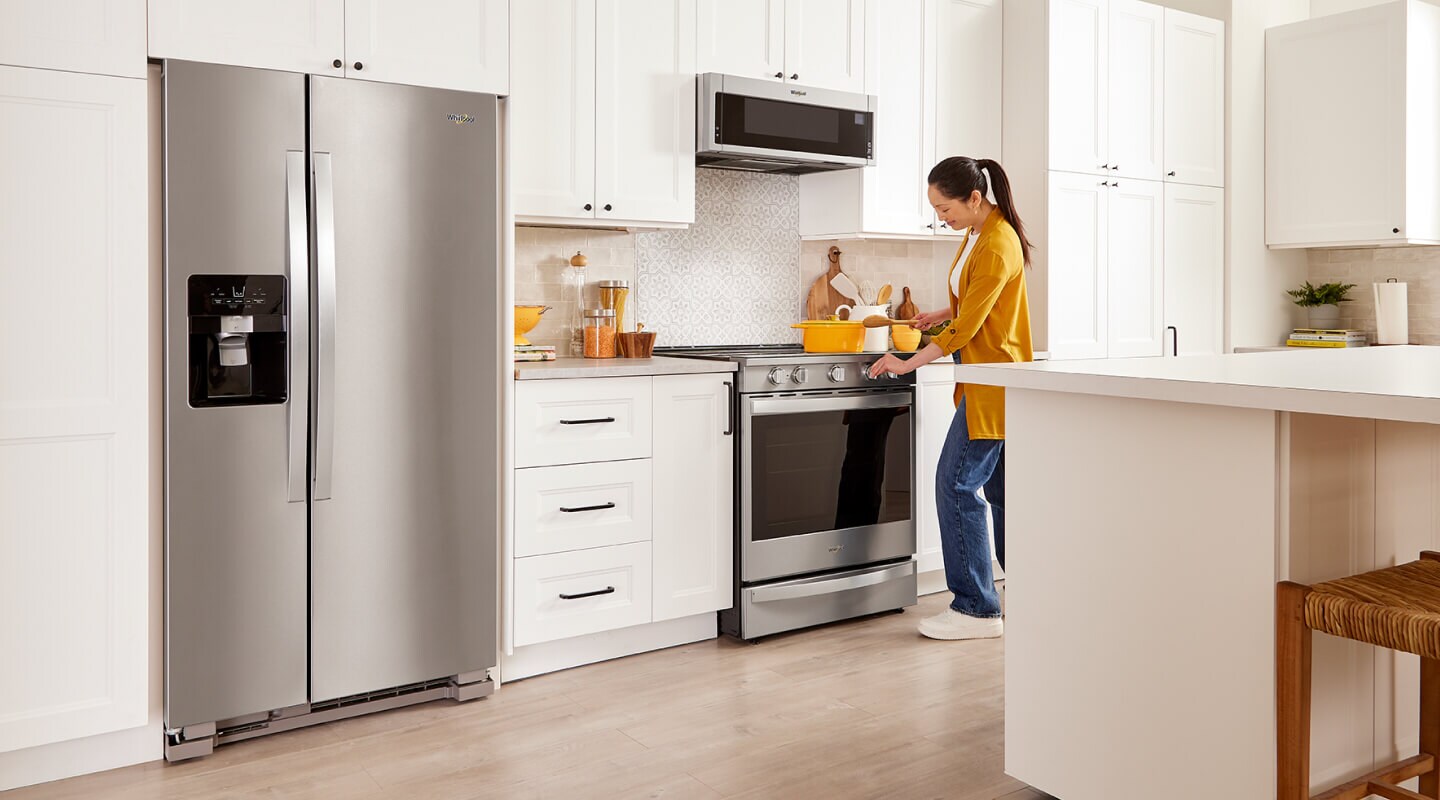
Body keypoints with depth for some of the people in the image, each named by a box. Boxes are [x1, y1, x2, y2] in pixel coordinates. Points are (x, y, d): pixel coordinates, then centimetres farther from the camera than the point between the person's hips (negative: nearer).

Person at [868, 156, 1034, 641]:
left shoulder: (997, 247, -19)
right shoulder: (980, 232, 11)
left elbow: (966, 328, -20)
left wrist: (907, 364, -16)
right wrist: (943, 314, 10)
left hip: (992, 384, -10)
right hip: (987, 381, 10)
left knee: (957, 484, -9)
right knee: (1001, 487, 13)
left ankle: (977, 609, -3)